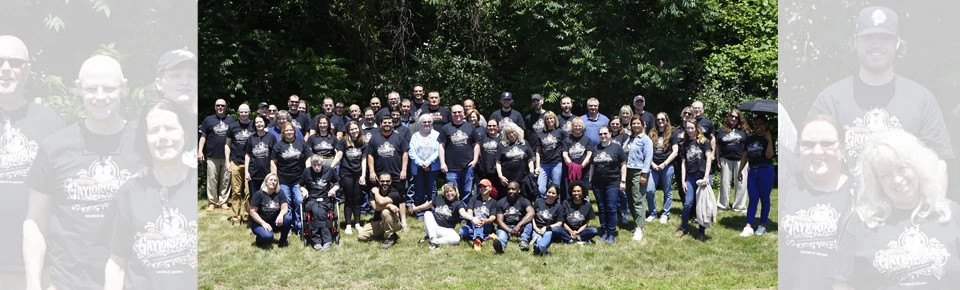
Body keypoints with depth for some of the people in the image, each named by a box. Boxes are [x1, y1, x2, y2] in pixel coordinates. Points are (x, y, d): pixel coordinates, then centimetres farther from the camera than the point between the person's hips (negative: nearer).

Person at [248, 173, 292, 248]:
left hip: (274, 222, 4)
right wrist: (263, 223, -21)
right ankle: (260, 239, 4)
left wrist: (281, 215, -32)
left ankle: (282, 241, -5)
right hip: (259, 223, -4)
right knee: (268, 236, -35)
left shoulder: (280, 194, 3)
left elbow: (285, 208, -7)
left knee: (288, 218, -25)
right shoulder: (259, 194, -9)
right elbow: (252, 212, -11)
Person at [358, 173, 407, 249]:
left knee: (385, 211, -36)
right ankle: (384, 234, 8)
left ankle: (390, 238, -17)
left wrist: (376, 192, -15)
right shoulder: (373, 191, -4)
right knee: (361, 236, -12)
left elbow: (381, 202, -35)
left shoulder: (394, 193, -18)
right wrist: (389, 206, -33)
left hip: (394, 222, -5)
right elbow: (375, 207, -19)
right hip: (378, 222, 5)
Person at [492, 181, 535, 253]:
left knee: (529, 223, -28)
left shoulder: (524, 201, 0)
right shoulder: (501, 202, 4)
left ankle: (524, 241, -45)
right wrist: (510, 230, -24)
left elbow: (531, 213, -21)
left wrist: (519, 225, -34)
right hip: (505, 227, 0)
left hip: (520, 228, 1)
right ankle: (501, 243, -66)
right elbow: (500, 221, -4)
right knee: (501, 233, -34)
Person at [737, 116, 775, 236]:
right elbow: (745, 157, 14)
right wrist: (740, 171, 9)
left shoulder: (769, 139, -3)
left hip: (766, 171, -4)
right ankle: (749, 227, -2)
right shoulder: (749, 139, 11)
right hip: (752, 172, 4)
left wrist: (769, 140, -19)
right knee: (752, 199, 2)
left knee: (764, 199, 5)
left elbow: (769, 155, -18)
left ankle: (763, 225, 15)